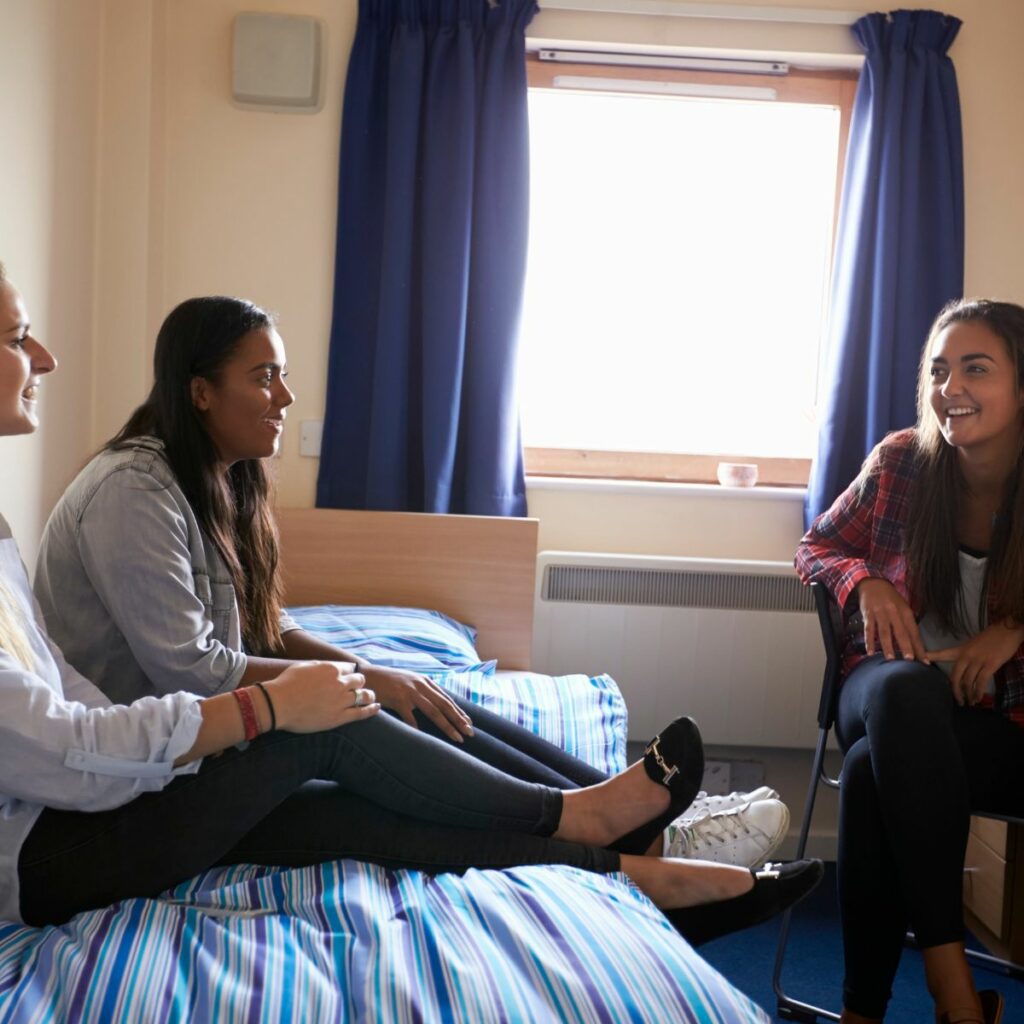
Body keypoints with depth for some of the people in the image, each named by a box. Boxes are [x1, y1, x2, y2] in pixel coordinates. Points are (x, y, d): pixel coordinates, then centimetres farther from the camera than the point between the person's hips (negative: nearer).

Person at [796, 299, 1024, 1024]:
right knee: (905, 689, -38)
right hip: (893, 695, 2)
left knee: (874, 769, -36)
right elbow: (818, 548, 11)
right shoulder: (902, 462, -2)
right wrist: (865, 582, -10)